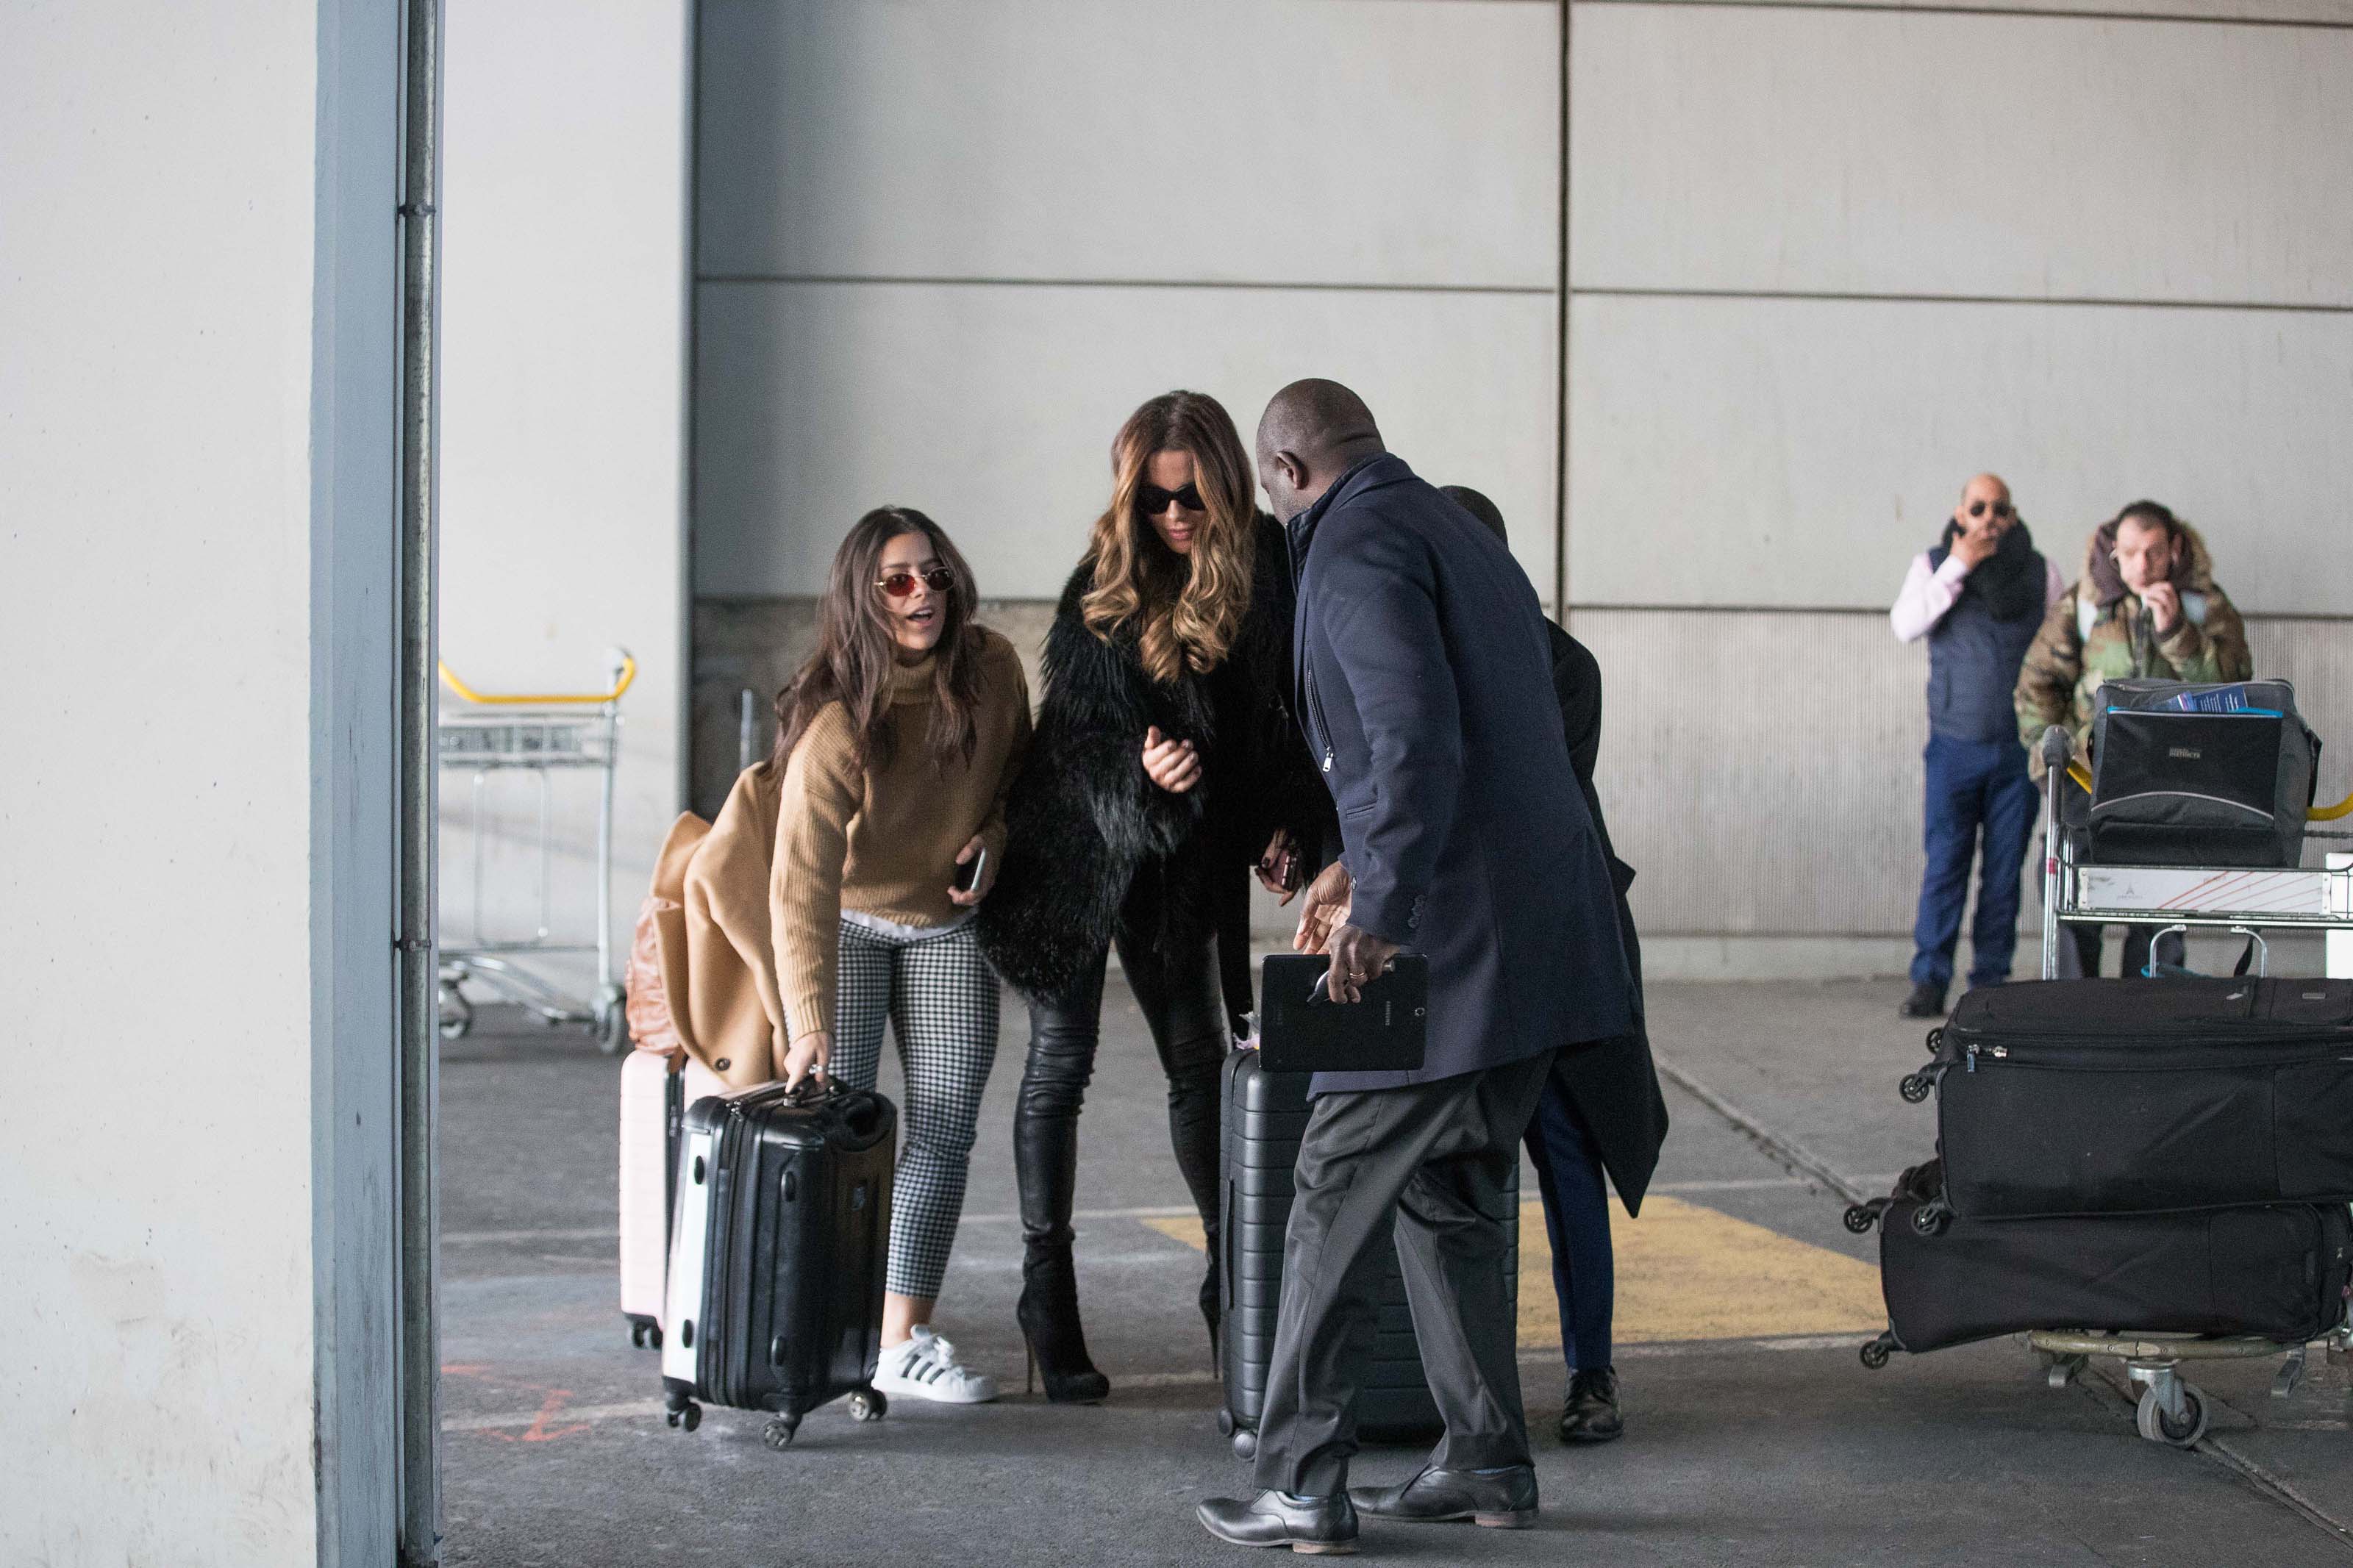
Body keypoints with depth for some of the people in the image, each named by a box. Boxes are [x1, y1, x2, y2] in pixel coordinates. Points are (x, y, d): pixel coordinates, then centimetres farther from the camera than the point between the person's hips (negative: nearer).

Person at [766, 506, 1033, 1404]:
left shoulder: (991, 669, -13)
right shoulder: (835, 723, -28)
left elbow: (1016, 767, 10)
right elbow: (800, 885, -34)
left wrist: (991, 836, -11)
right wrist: (808, 1022, -42)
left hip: (948, 921, 4)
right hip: (848, 923, -4)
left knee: (943, 1130, -2)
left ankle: (905, 1344, 2)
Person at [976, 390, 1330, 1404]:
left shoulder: (1262, 570, -3)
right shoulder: (1104, 581, -13)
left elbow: (1273, 715, 7)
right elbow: (1079, 728, -13)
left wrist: (1287, 823, -3)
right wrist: (1143, 769, -31)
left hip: (1184, 858, 3)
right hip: (1078, 842, -3)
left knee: (1201, 1061, 5)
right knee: (1061, 1064, 3)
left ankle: (1233, 1281, 15)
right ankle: (1048, 1302, 10)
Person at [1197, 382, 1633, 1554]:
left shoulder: (1358, 548, -9)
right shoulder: (1465, 538, 21)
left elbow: (1419, 741, -23)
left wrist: (1379, 914, -20)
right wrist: (1368, 866, 35)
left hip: (1452, 944, -9)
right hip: (1539, 941, 9)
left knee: (1336, 1200, -1)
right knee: (1450, 1196, 18)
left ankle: (1302, 1488, 3)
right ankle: (1486, 1461, 23)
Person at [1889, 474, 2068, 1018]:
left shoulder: (2039, 571, 6)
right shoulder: (1934, 564, 5)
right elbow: (1906, 625, -11)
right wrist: (1958, 566, -14)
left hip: (2020, 745, 1)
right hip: (1955, 744, -1)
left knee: (2005, 869, 3)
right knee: (1945, 865, -6)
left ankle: (1991, 980, 9)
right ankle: (1929, 982, -3)